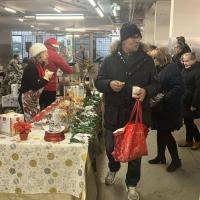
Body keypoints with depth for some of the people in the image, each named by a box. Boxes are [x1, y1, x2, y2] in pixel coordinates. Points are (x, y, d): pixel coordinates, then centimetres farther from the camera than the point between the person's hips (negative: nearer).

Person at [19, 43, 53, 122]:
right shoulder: (31, 68, -19)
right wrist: (46, 77, -19)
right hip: (27, 100, -9)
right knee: (30, 122, -7)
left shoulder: (38, 66, 8)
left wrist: (46, 75, -2)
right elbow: (34, 86, -26)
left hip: (34, 99, 9)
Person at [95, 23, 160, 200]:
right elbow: (98, 82, 3)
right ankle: (113, 169, 48)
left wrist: (147, 91, -18)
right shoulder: (110, 60, 1)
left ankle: (132, 184, 31)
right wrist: (109, 84, -19)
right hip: (114, 114, 1)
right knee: (111, 147, 14)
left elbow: (156, 84, 4)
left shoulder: (147, 60, 1)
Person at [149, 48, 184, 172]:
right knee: (161, 132, 15)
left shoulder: (172, 68, -17)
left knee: (166, 133, -1)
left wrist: (164, 98, -26)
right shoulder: (160, 69, 9)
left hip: (169, 108, -8)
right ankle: (160, 157, 30)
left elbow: (179, 88, -23)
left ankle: (176, 160, 15)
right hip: (161, 107, 8)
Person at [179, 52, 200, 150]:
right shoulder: (184, 71, 8)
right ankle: (189, 140, 27)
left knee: (189, 121, 0)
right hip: (184, 102, 8)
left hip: (191, 103, -7)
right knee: (187, 121, 14)